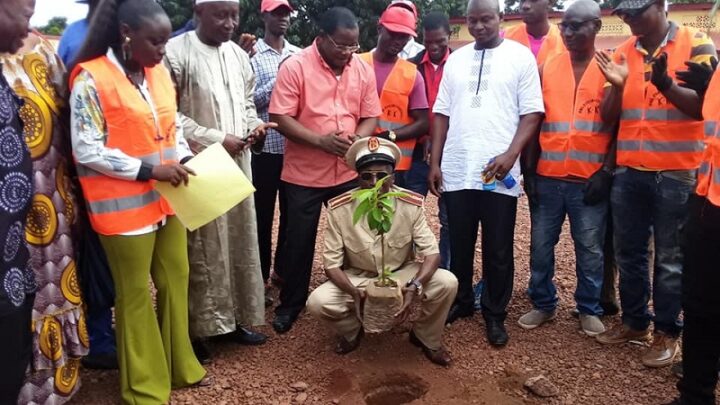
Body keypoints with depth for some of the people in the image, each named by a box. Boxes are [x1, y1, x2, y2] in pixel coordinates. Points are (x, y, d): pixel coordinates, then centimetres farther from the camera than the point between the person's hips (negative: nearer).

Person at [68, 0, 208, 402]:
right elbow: (86, 151, -16)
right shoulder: (91, 78, -14)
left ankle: (181, 366, 35)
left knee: (177, 279, 15)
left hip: (167, 197, 7)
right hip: (124, 204, -6)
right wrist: (149, 170, -21)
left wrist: (185, 160, -3)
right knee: (136, 293, 7)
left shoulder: (160, 72, 5)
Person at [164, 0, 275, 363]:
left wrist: (254, 125, -2)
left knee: (240, 241, 12)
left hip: (238, 162, 7)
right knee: (202, 248, 1)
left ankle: (233, 318, 27)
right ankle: (198, 327, 15)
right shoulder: (176, 52, -11)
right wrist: (216, 139, -15)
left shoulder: (238, 55, 10)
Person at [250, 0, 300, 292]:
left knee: (291, 213, 13)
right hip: (265, 148, -4)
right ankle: (260, 278, 19)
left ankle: (283, 269, 30)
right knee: (263, 216, 5)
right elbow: (249, 102, -10)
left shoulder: (299, 55, 10)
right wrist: (279, 78, -17)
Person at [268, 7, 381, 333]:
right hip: (304, 173, -3)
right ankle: (290, 304, 26)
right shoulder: (295, 66, -11)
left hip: (350, 172, 4)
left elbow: (370, 117, 5)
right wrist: (321, 140, -23)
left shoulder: (363, 70, 2)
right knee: (299, 241, 8)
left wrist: (356, 140, -16)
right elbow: (279, 118, -14)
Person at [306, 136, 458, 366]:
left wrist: (414, 286, -38)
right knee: (317, 303, -28)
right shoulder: (339, 209, -19)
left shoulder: (412, 205, -17)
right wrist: (355, 293, -34)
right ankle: (351, 331, 10)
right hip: (356, 278, 0)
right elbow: (331, 263, -15)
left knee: (447, 283, -26)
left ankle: (426, 338, 6)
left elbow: (432, 253, -17)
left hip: (402, 274, 1)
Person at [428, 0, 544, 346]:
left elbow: (531, 113, -3)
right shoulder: (456, 59, 13)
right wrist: (434, 162, 6)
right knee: (459, 245, 12)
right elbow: (442, 114, 13)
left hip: (499, 172, -3)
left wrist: (511, 154, -16)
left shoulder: (520, 56, 2)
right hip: (456, 171, 3)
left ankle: (495, 314, 22)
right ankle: (460, 302, 31)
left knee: (498, 250, 6)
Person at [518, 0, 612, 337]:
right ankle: (543, 304, 24)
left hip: (590, 180, -2)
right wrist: (529, 170, 3)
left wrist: (606, 172, -8)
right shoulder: (547, 68, 7)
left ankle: (589, 309, 23)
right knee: (540, 246, 8)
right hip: (547, 177, 2)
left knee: (590, 249, 8)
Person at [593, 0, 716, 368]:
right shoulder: (622, 53, 7)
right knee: (628, 252, 13)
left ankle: (667, 331, 19)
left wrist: (665, 84, -27)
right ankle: (634, 321, 28)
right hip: (628, 172, 5)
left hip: (677, 173, -4)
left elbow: (704, 106, -12)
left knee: (670, 258, 5)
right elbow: (608, 116, 5)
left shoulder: (697, 45, -4)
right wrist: (617, 86, -14)